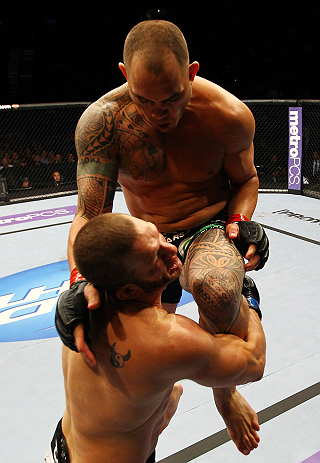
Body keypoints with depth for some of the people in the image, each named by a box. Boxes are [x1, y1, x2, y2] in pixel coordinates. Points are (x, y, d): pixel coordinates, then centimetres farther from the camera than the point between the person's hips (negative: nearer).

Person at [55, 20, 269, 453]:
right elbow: (90, 214, -25)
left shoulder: (230, 115, -19)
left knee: (215, 288, -39)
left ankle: (224, 387, -5)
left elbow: (245, 179, 1)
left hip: (209, 229, -2)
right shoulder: (101, 120, -22)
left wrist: (239, 222, -18)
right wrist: (81, 280, -41)